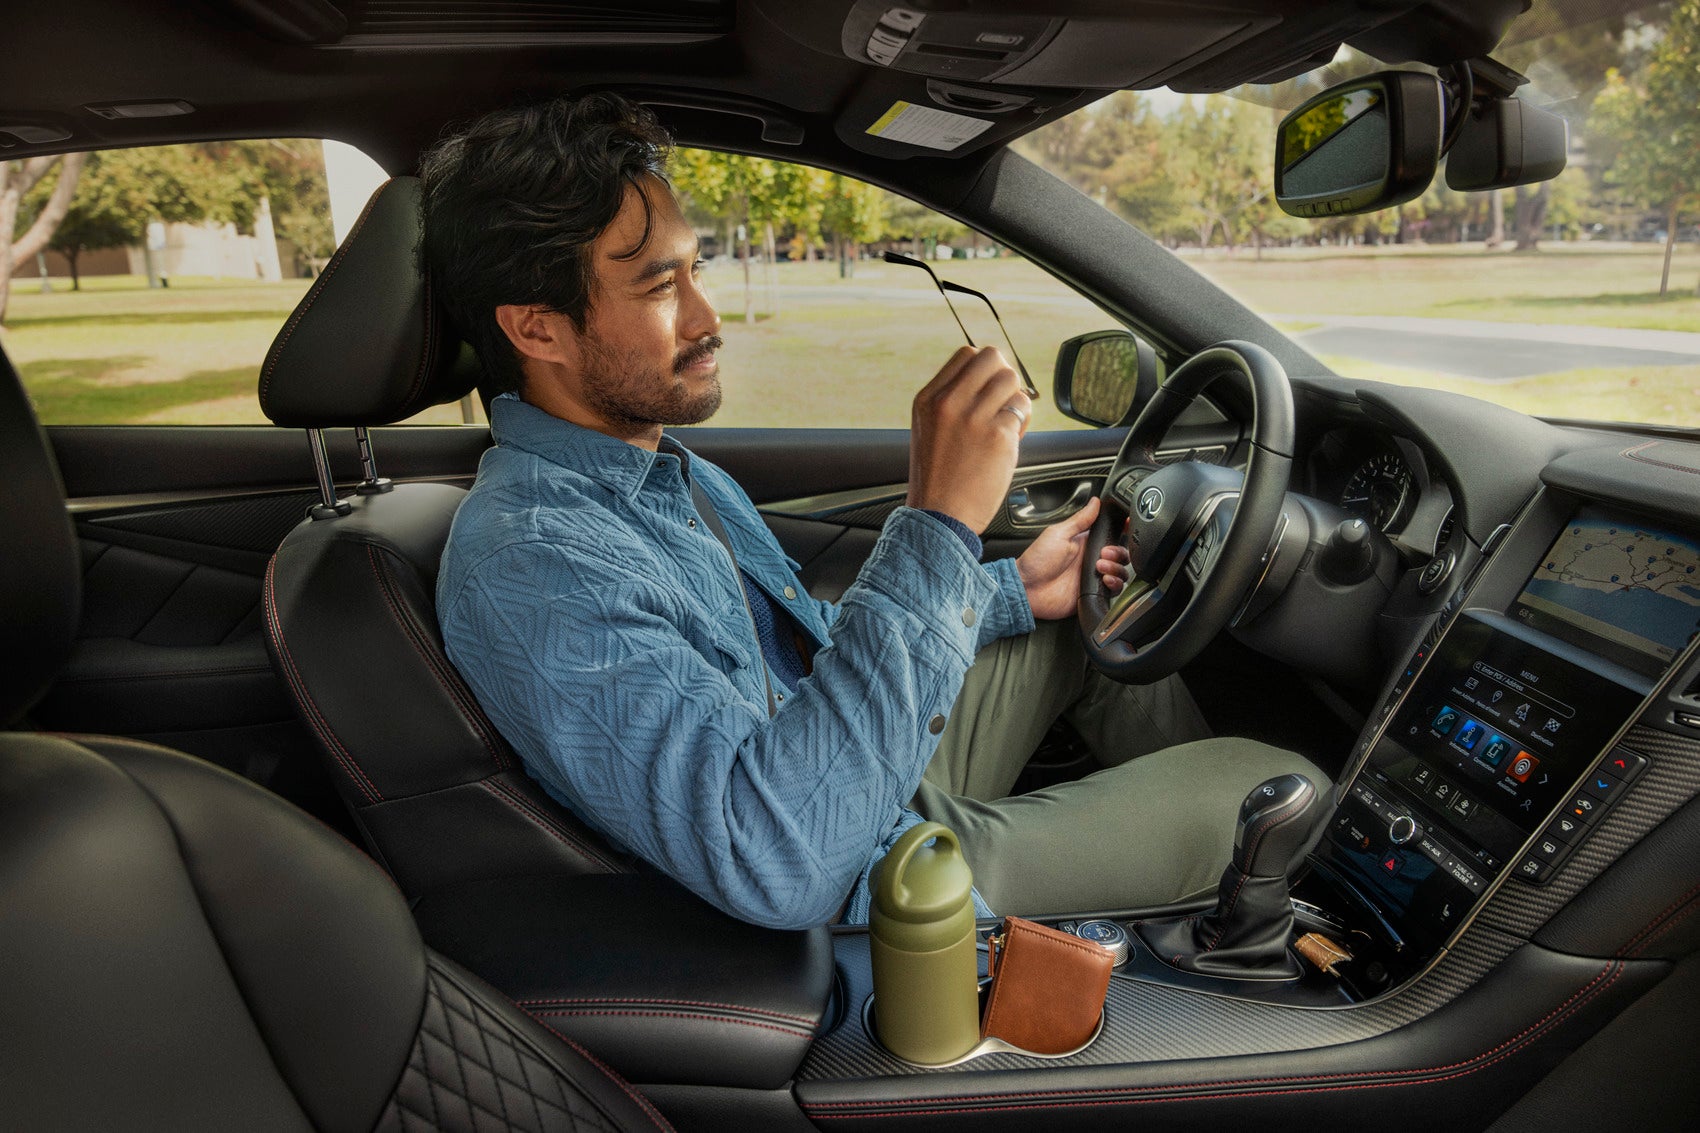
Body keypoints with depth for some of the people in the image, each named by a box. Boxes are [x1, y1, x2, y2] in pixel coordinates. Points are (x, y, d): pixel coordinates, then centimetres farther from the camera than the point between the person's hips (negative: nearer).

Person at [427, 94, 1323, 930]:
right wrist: (935, 531, -40)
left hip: (891, 794, 9)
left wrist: (1009, 590, 8)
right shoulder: (526, 564, -30)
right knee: (1279, 783, -4)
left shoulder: (668, 468, 3)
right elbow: (775, 866, -40)